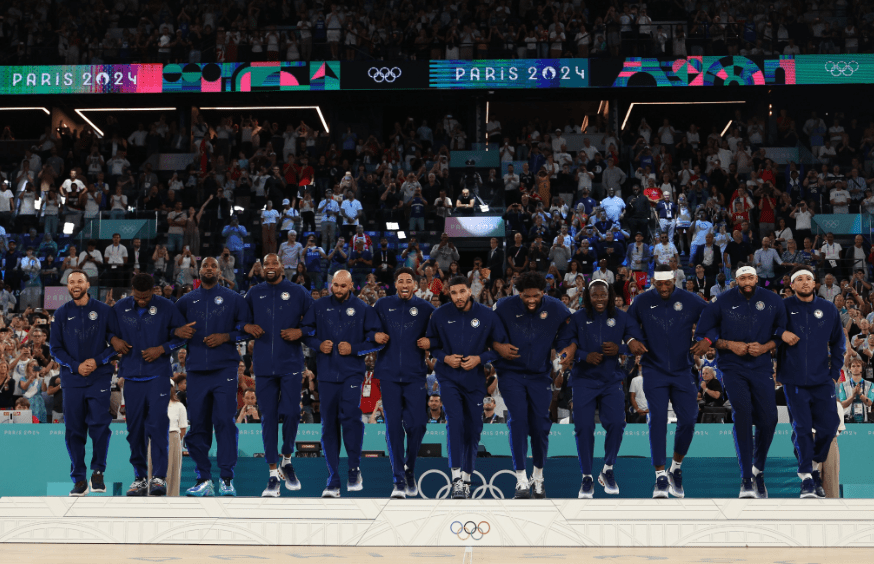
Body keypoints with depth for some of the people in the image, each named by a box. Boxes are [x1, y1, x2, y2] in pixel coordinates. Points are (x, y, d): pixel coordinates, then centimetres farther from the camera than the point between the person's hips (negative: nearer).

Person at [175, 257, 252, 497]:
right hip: (196, 371, 3)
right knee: (197, 425, 1)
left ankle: (226, 479, -7)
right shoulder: (186, 301, 16)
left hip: (224, 368, -3)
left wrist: (226, 337, -7)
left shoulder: (233, 299, 9)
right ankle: (204, 480, 8)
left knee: (224, 421, -11)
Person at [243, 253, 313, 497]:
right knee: (268, 417, 2)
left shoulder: (298, 292, 4)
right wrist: (248, 327, -6)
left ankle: (286, 460, 18)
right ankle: (273, 473, 7)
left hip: (291, 364, -2)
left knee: (291, 413, -7)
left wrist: (300, 332, -11)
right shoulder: (254, 293, 10)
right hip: (263, 365, 2)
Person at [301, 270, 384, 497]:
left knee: (350, 415, -21)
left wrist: (354, 349, -10)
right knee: (329, 425, 3)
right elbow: (305, 331, 14)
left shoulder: (363, 309, 4)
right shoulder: (319, 307, 8)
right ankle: (333, 480, 10)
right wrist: (318, 345, -4)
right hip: (326, 374, 2)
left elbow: (376, 340, 4)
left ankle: (355, 468, -4)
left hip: (352, 372, -2)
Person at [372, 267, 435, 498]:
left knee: (416, 425, -4)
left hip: (415, 375, 0)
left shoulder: (425, 308, 5)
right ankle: (398, 480, 2)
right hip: (389, 375, 0)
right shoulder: (383, 305, 7)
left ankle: (410, 469, 22)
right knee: (393, 426, -4)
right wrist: (375, 336, -3)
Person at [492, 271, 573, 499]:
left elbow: (566, 335, 2)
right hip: (512, 374, -1)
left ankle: (538, 477, 23)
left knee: (540, 425, 3)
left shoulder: (556, 309, -5)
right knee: (517, 421, -12)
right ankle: (521, 480, -6)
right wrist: (498, 347, -16)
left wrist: (566, 352, -19)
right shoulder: (505, 307, -6)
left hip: (540, 375, 1)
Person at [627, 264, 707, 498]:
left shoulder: (690, 301, -2)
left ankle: (676, 469, 21)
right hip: (654, 371, -1)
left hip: (682, 371, 1)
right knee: (657, 420, -12)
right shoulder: (642, 302, -1)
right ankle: (660, 477, -8)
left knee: (688, 421, -4)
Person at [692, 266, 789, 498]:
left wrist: (765, 347, -7)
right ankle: (746, 479, -17)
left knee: (768, 418, -5)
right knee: (742, 412, -19)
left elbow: (782, 333, 11)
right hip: (733, 367, -2)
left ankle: (758, 470, 21)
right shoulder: (722, 302, -3)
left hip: (761, 367, 2)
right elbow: (704, 333, 4)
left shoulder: (773, 301, 3)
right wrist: (729, 344, -10)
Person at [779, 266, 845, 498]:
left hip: (822, 380, 3)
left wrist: (834, 373, 10)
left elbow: (838, 343, 16)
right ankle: (806, 479, 1)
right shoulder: (784, 308, -1)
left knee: (829, 425, 0)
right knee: (802, 428, -5)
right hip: (794, 380, -3)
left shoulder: (829, 309, 8)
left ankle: (815, 466, 24)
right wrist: (781, 334, -15)